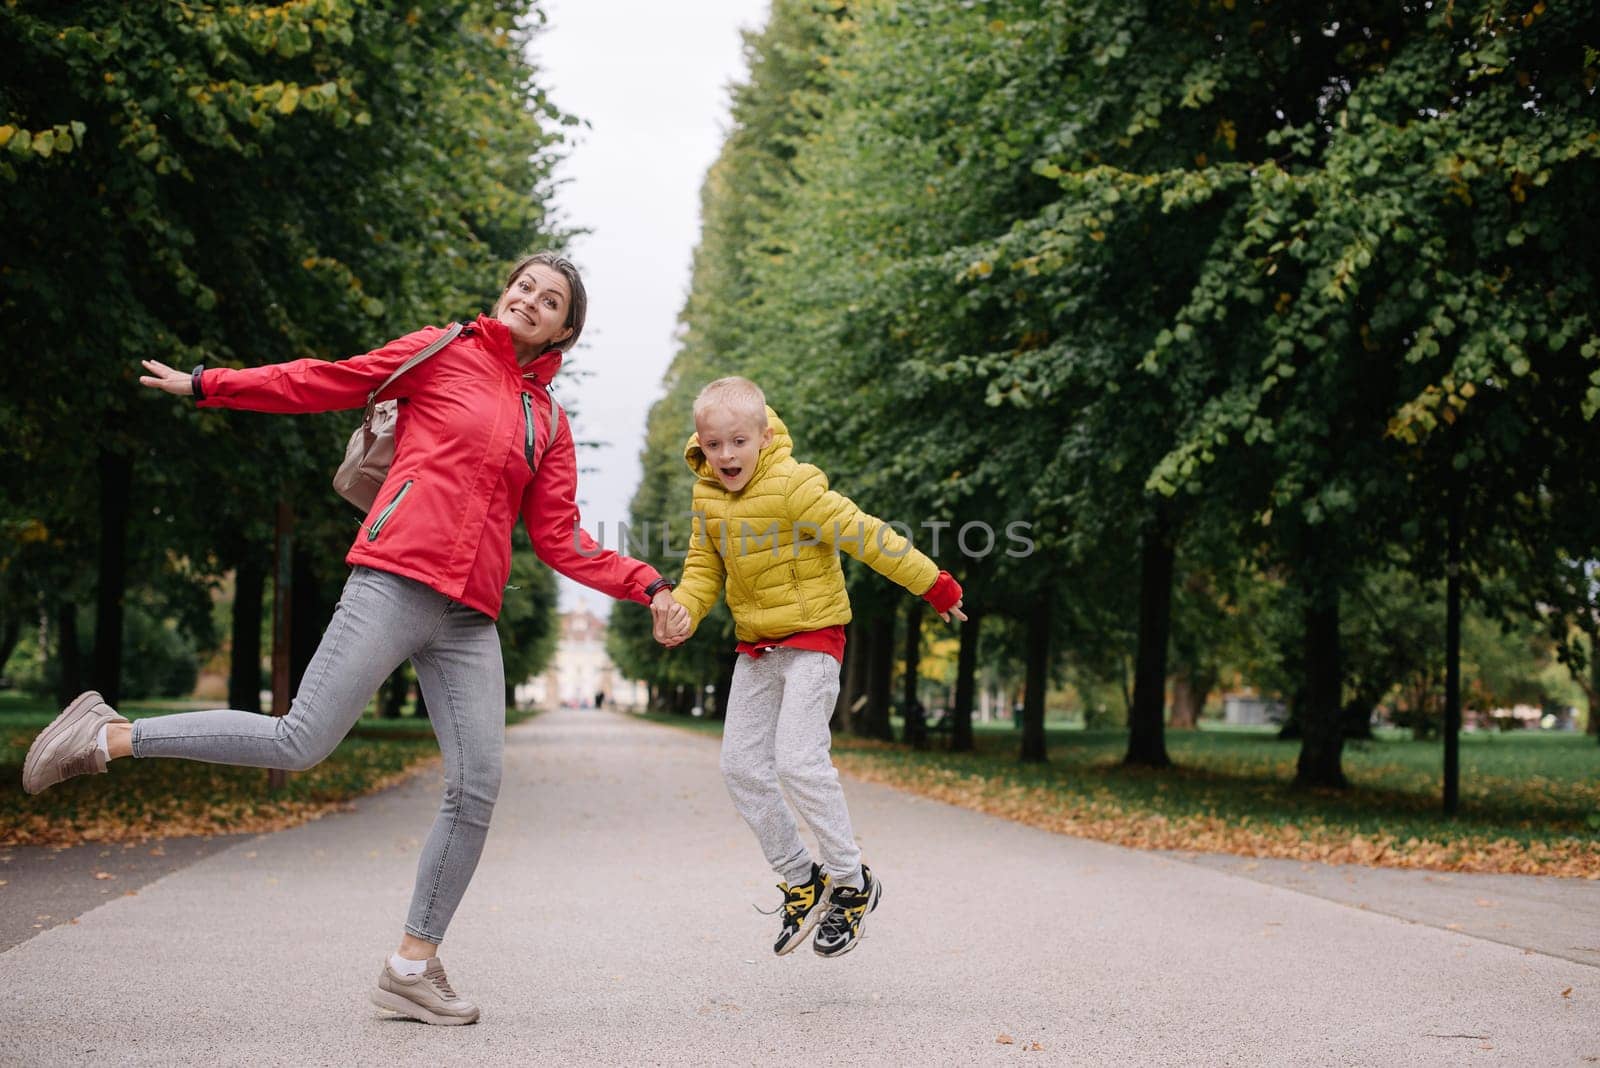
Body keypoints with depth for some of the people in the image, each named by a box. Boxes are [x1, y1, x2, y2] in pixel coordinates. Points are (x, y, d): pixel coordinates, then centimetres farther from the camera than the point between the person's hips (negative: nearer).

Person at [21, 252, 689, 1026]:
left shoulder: (548, 425, 19)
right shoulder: (443, 353, 7)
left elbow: (559, 540, 15)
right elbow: (328, 383, 7)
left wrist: (645, 587, 4)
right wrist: (208, 384, 4)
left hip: (469, 620, 5)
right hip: (396, 584, -5)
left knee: (476, 789, -3)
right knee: (301, 743, -15)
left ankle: (412, 969, 7)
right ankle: (108, 737, 1)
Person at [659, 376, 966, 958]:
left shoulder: (794, 487, -20)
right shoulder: (708, 496, 2)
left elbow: (867, 537, -17)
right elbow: (704, 565, 12)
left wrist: (933, 584, -12)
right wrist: (684, 610, -8)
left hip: (811, 638, -8)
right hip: (756, 647, 8)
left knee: (798, 759, -17)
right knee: (741, 766, 4)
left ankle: (851, 881, -1)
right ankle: (801, 880, 17)